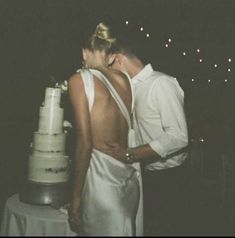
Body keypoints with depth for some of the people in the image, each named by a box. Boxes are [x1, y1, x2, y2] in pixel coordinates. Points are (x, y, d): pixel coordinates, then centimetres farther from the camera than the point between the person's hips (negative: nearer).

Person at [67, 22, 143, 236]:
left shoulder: (80, 80, -6)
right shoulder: (123, 79, 9)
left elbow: (85, 142, -12)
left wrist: (76, 196, -7)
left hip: (103, 176, -6)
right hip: (131, 175, 6)